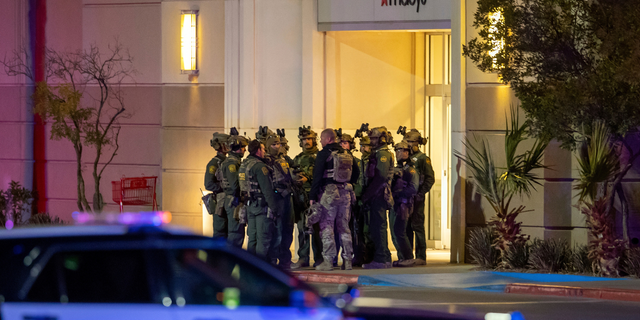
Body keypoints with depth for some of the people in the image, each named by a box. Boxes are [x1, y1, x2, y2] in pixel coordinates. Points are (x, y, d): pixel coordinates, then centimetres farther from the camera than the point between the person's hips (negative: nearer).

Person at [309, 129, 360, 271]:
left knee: (326, 227, -3)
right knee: (344, 227, 11)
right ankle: (348, 260, 10)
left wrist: (312, 196, -8)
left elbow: (317, 176, -11)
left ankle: (328, 261, -7)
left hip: (329, 193, -6)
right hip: (346, 194, 6)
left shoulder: (324, 154, -8)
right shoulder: (347, 154, 11)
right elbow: (356, 173, 17)